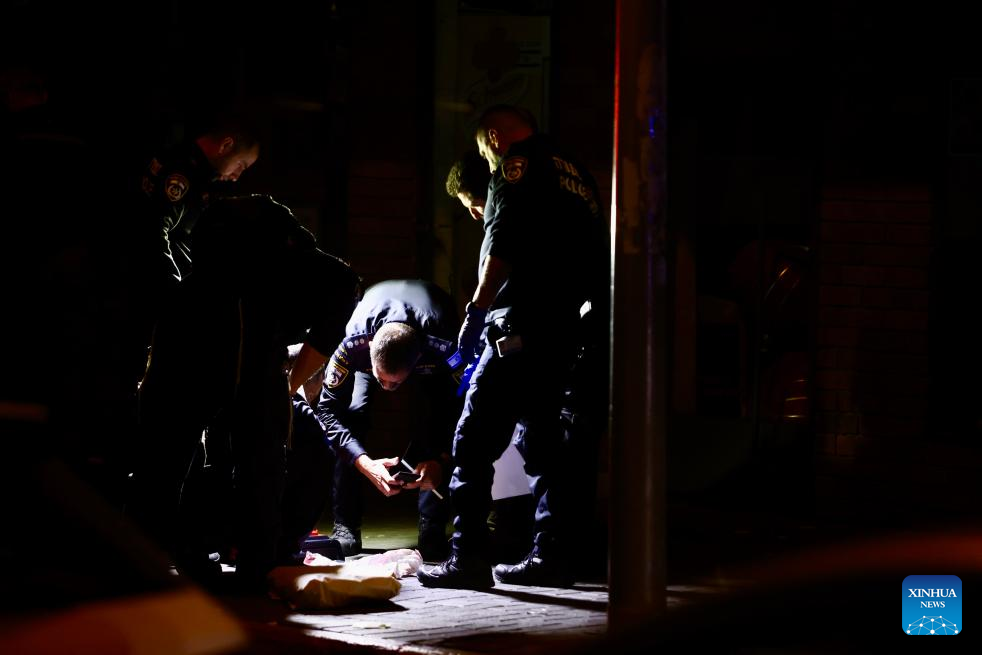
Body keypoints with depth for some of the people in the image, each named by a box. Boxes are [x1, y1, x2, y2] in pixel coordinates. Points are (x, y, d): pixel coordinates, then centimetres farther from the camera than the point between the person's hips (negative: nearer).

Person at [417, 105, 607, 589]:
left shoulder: (516, 164, -3)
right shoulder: (577, 173, 21)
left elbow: (502, 245, -14)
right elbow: (593, 254, 20)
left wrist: (477, 310, -8)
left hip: (522, 326, -8)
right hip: (567, 328, 8)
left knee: (474, 441, -7)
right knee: (543, 441, 15)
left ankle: (468, 558, -12)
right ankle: (551, 557, 14)